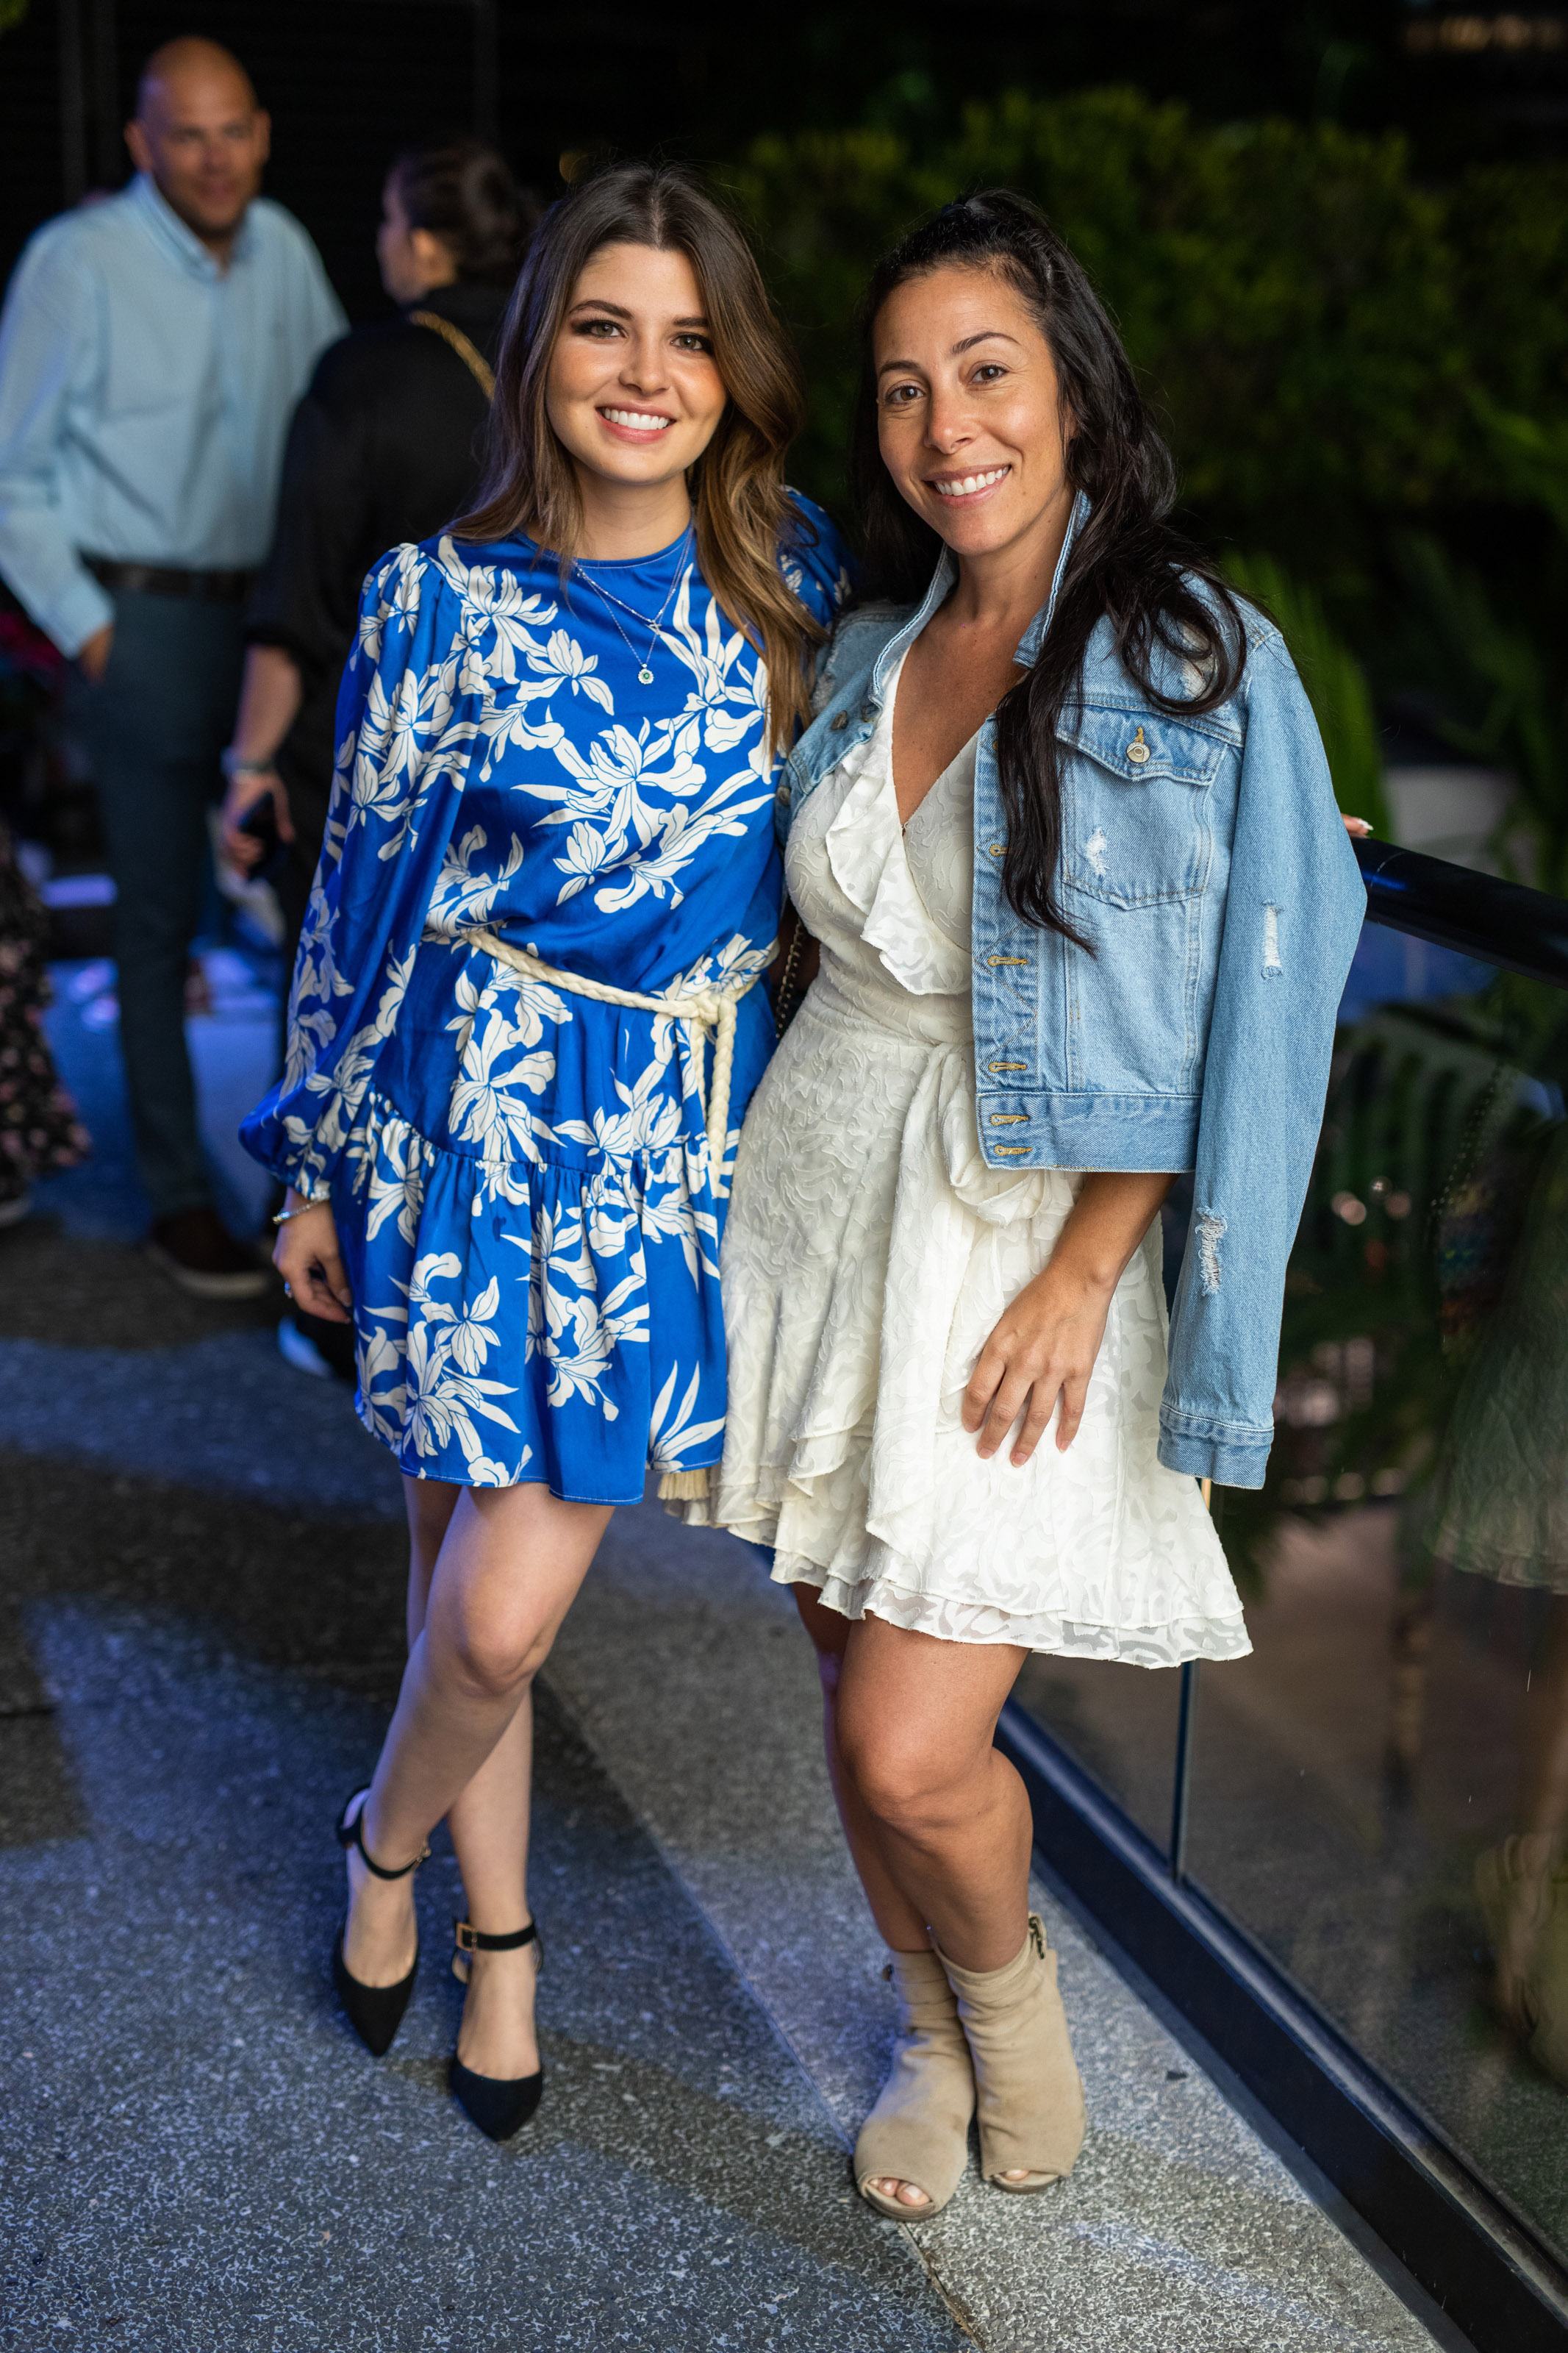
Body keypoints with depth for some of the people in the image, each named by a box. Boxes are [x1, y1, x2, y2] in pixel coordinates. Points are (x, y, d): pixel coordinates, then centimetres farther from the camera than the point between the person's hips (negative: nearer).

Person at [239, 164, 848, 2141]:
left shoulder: (791, 572, 1)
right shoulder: (439, 602, -5)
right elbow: (359, 885, 2)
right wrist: (314, 1159, 6)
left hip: (681, 1134, 1)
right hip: (477, 1112, -1)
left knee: (501, 1607, -1)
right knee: (474, 1585, 6)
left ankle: (388, 1842, 31)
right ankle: (499, 1935, 34)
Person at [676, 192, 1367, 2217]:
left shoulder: (1198, 658, -9)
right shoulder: (872, 649, 8)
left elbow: (1224, 1008, -11)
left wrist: (1086, 1275, -14)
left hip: (1041, 1231, -5)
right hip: (824, 1189, 5)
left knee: (912, 1751, -8)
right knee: (849, 1669, 13)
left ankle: (1008, 1981, 28)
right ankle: (933, 2027, 39)